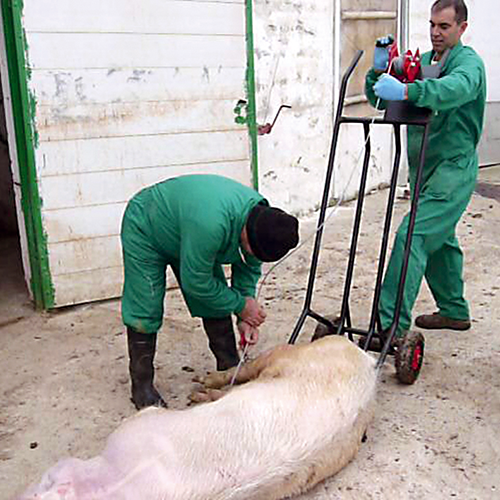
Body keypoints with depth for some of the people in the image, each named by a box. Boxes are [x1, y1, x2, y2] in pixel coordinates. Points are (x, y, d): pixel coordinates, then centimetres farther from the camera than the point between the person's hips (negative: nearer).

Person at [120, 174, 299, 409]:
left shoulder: (262, 216, -21)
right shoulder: (211, 224, -45)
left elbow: (249, 268, -4)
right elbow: (195, 282, -31)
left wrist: (245, 317, -10)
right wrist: (241, 304, -21)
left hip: (183, 229, 7)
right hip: (145, 229, -7)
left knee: (217, 303, 3)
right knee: (144, 313, -9)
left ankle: (231, 371, 18)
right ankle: (142, 386, 6)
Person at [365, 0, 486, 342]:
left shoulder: (468, 62, -9)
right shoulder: (420, 62, 14)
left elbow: (457, 87, -34)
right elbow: (379, 99, 9)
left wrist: (406, 91, -48)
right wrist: (380, 70, -11)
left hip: (454, 168, -8)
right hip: (426, 169, 9)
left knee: (413, 235, -21)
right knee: (439, 238, 18)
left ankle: (391, 325, -23)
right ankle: (454, 311, 36)